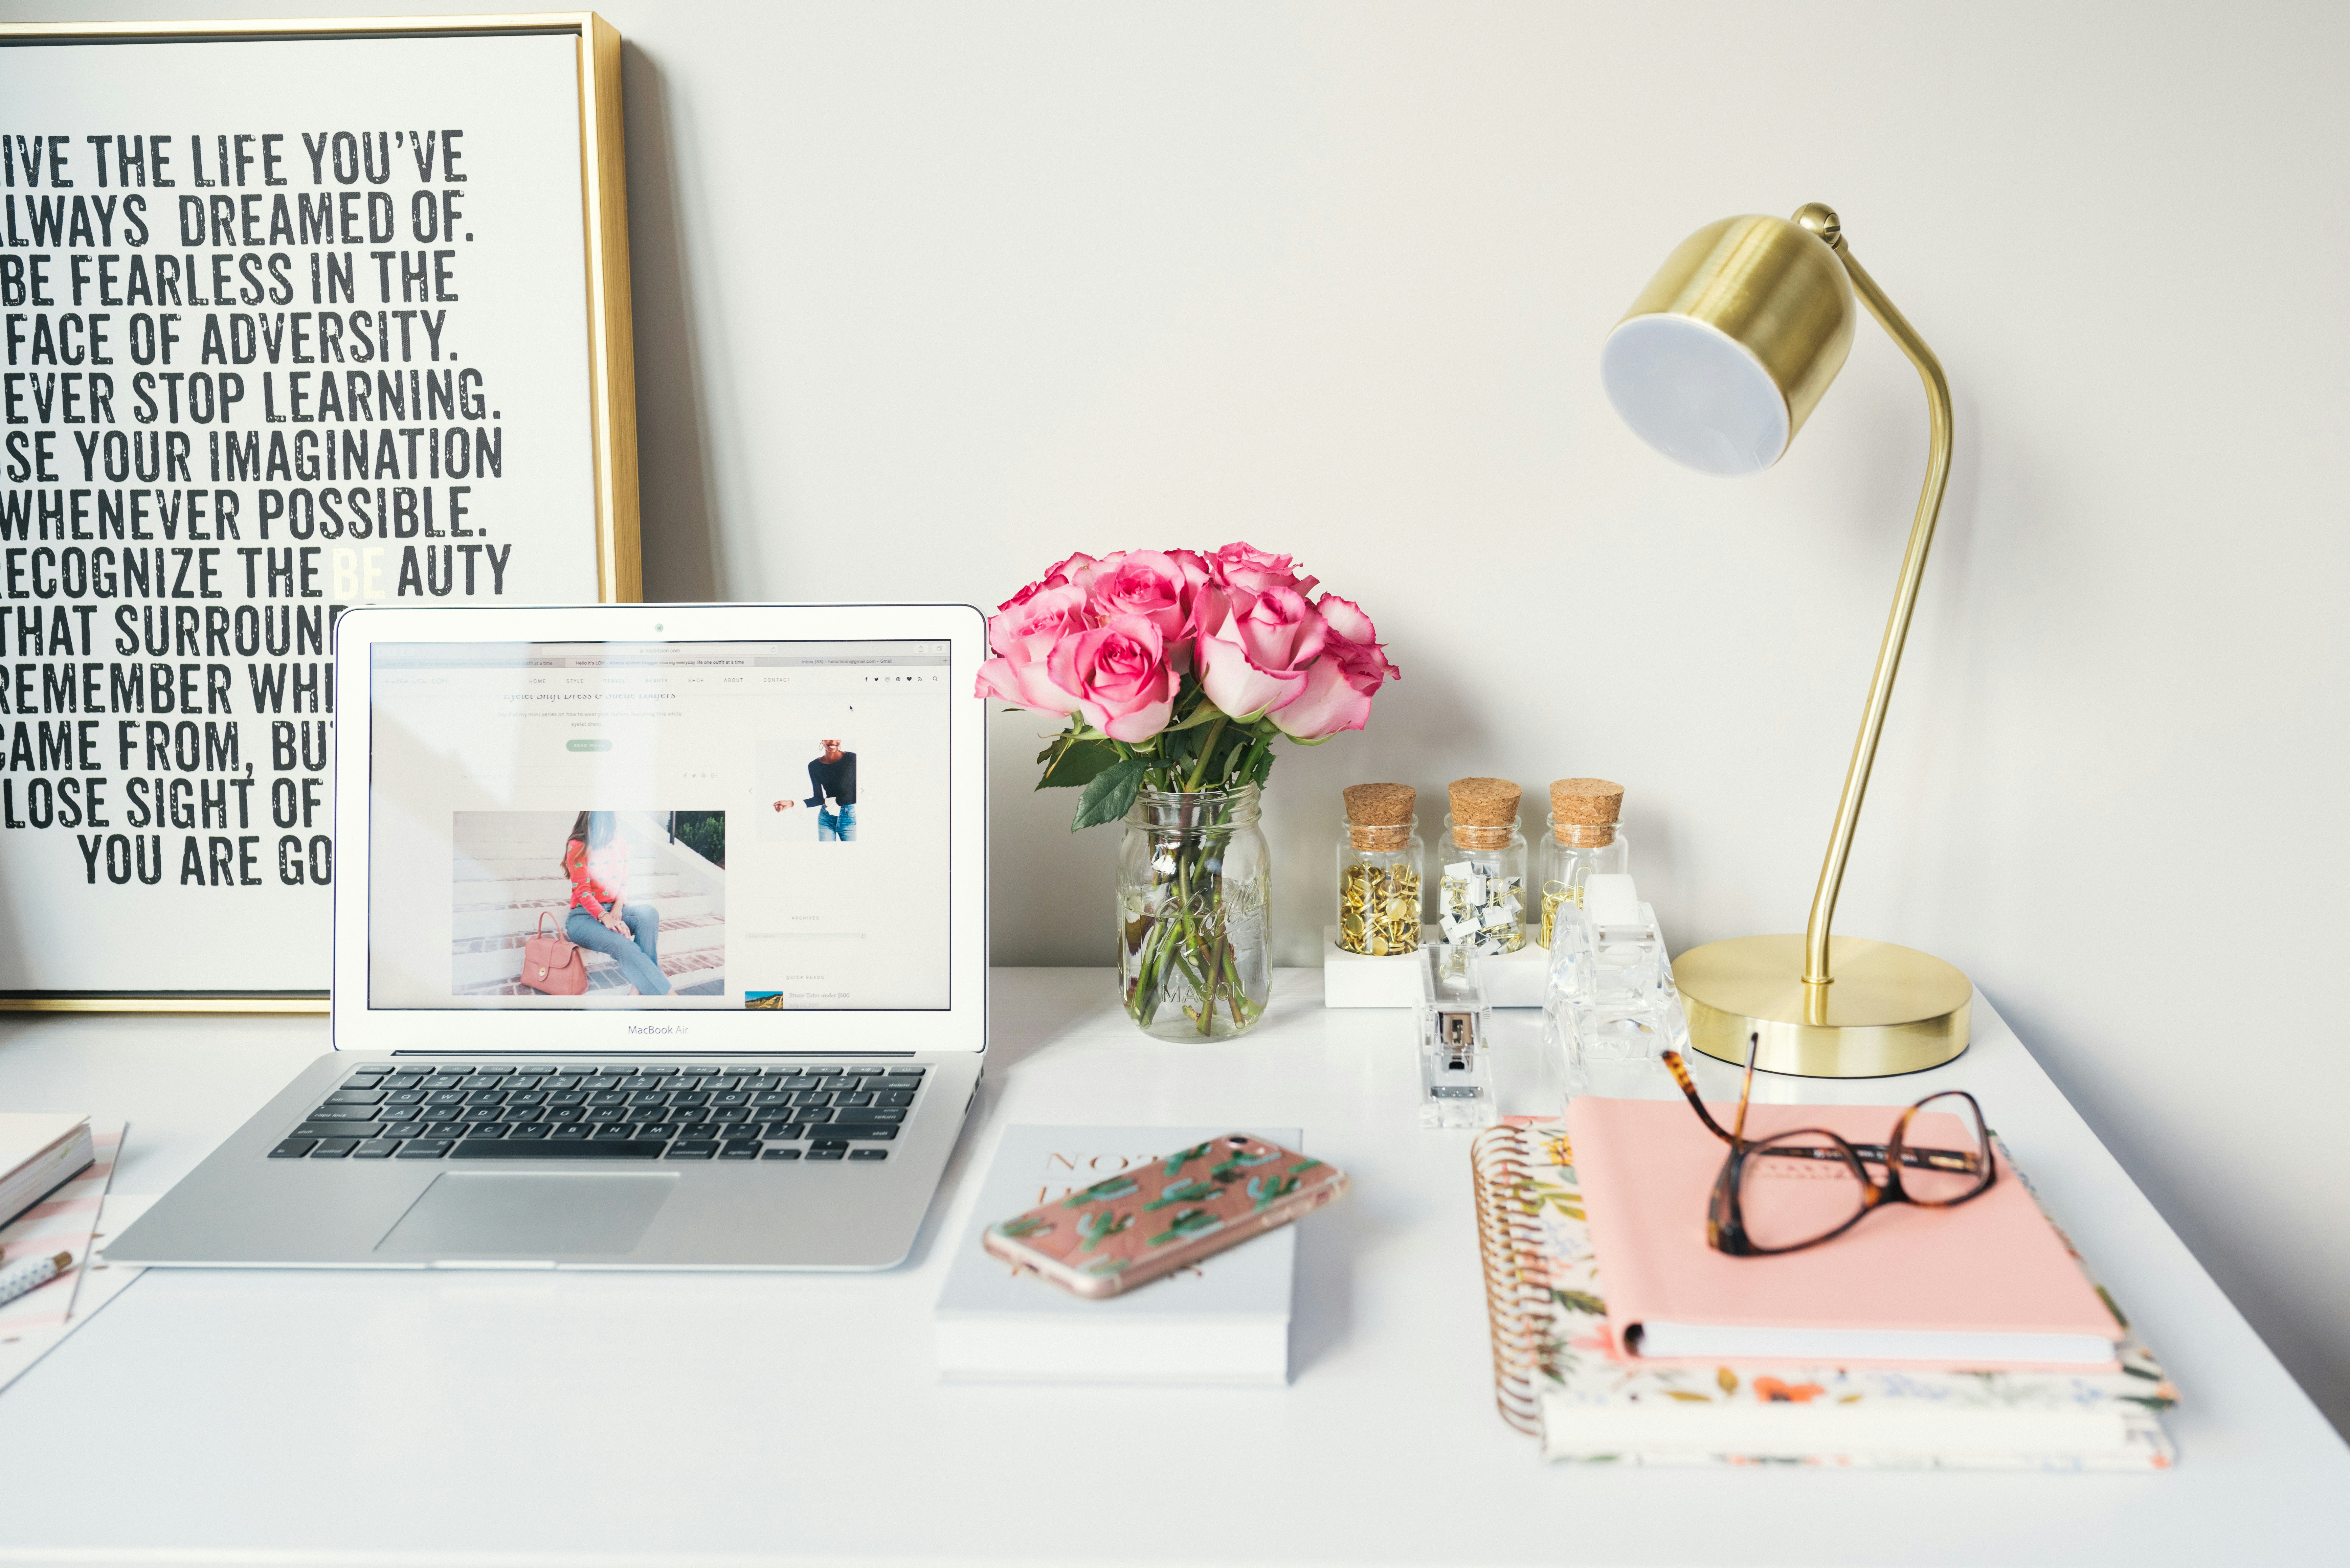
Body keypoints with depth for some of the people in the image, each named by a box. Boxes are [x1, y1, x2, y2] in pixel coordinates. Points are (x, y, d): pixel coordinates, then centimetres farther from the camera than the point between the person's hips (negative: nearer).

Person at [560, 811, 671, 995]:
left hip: (613, 911, 5)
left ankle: (642, 987, -32)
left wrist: (618, 908, -12)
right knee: (626, 948, -34)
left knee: (648, 913, -30)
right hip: (584, 916, -5)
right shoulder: (577, 847, -7)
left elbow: (624, 883, 10)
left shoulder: (620, 844, 10)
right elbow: (582, 891, -13)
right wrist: (606, 918, -28)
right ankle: (665, 994, -39)